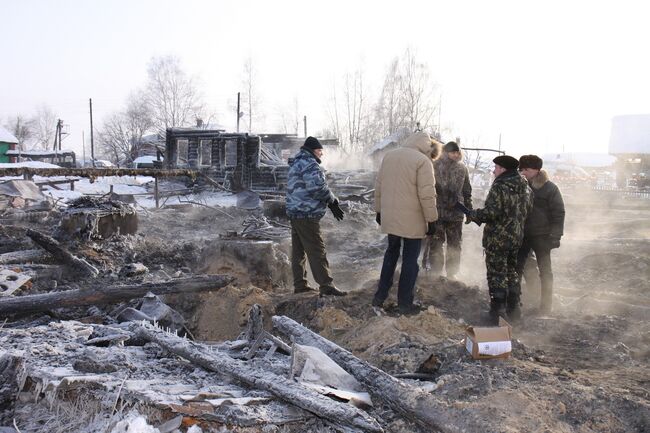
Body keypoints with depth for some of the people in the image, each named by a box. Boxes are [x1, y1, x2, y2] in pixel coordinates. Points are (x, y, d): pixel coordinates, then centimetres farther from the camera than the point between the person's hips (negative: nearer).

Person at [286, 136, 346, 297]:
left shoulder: (296, 164, 20)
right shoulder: (309, 164, -13)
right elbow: (318, 187, -25)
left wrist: (330, 201, 10)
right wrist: (332, 200, -8)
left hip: (294, 213, 10)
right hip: (306, 214, -10)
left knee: (298, 251, 13)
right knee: (317, 250, -8)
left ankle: (300, 285, 19)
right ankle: (326, 286, -6)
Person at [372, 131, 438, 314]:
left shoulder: (389, 156, 7)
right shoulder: (423, 161, -13)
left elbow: (378, 187, 11)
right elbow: (427, 195, -16)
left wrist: (379, 210, 20)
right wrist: (431, 220, -8)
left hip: (389, 217, 6)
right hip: (412, 220, -6)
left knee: (391, 253, 22)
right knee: (410, 260, 6)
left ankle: (380, 296, 25)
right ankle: (405, 303, 13)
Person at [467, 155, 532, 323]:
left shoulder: (499, 186, -18)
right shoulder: (525, 188, 6)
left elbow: (492, 212, -25)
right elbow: (527, 210, 13)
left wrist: (473, 214, -10)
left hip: (497, 238, -8)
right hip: (516, 238, 8)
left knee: (497, 274, 0)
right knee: (512, 272, 20)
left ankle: (498, 310, 3)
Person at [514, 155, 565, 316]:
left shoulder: (550, 188, -6)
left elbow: (558, 213, -8)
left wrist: (555, 236, -15)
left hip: (541, 236, -4)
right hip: (521, 235, 4)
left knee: (545, 271, 7)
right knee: (516, 268, 2)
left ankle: (546, 307, 17)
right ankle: (513, 304, 12)